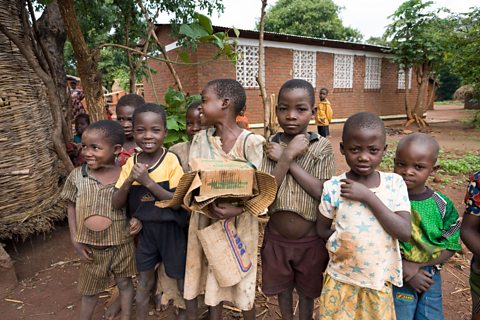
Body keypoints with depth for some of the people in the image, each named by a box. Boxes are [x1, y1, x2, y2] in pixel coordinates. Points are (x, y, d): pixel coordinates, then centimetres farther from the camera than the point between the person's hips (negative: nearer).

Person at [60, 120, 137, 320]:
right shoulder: (77, 175, -11)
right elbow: (72, 207, 0)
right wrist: (75, 240, -4)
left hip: (121, 243, -1)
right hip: (90, 246, 1)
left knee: (124, 283, 19)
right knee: (90, 289, 22)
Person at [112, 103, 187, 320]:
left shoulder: (172, 161, -17)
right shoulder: (130, 163, -5)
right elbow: (117, 204, -5)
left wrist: (148, 181, -29)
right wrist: (129, 180, -23)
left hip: (171, 228, -3)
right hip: (145, 227, 3)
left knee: (181, 278, 15)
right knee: (144, 282, 19)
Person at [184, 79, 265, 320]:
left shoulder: (251, 142, -15)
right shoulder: (200, 139, -1)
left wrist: (237, 209, -30)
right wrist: (211, 204, -21)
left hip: (239, 220, -4)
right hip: (207, 216, 4)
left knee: (242, 277, 13)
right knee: (212, 274, 19)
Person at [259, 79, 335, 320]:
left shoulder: (322, 147, -11)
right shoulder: (268, 147, -9)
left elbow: (324, 193, -21)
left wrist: (286, 159, -23)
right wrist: (289, 155, -25)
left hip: (310, 240, -1)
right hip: (276, 237, 1)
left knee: (307, 292, 22)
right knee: (283, 289, 24)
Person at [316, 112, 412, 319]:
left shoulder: (395, 183, -10)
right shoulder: (333, 187, -13)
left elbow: (405, 233, -18)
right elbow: (322, 230, 0)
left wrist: (369, 196, -24)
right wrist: (343, 240, -13)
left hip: (379, 281, 1)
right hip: (341, 280, -1)